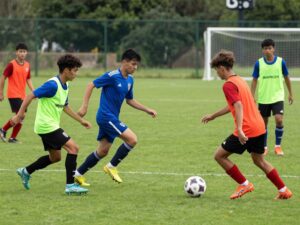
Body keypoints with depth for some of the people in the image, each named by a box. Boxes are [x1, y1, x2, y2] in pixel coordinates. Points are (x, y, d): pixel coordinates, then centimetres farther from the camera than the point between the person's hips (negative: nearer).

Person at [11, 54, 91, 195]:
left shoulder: (65, 86, 10)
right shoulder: (53, 85, -20)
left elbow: (65, 107, 24)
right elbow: (31, 96, -20)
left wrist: (81, 120, 23)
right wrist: (19, 114, -21)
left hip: (51, 126, 10)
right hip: (47, 126, -10)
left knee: (55, 157, 19)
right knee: (73, 147, -14)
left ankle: (26, 172, 32)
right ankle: (70, 185, -14)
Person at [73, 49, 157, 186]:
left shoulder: (130, 80, 10)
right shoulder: (113, 76, -16)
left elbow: (130, 100, 22)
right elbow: (91, 85, -15)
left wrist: (147, 110, 15)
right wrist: (84, 106, -19)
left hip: (112, 118, 9)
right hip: (106, 116, -9)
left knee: (103, 151, 12)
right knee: (132, 139, -15)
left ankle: (78, 174, 20)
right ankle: (111, 167, -2)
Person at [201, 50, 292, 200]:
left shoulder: (228, 85, -12)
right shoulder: (240, 80, 18)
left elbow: (238, 106, -26)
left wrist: (239, 129, -35)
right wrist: (213, 116, 39)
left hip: (246, 130, -9)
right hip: (260, 127, 9)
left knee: (219, 155, 4)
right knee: (259, 160, 22)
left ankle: (244, 185, 5)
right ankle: (283, 190, 18)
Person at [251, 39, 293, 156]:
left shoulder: (281, 62, -3)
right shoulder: (258, 63, -4)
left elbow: (286, 78, 9)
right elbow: (254, 81, 3)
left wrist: (290, 94, 15)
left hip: (277, 97, -1)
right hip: (263, 98, 1)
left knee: (279, 120, -17)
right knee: (264, 123, 8)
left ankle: (278, 146, -1)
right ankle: (264, 147, 23)